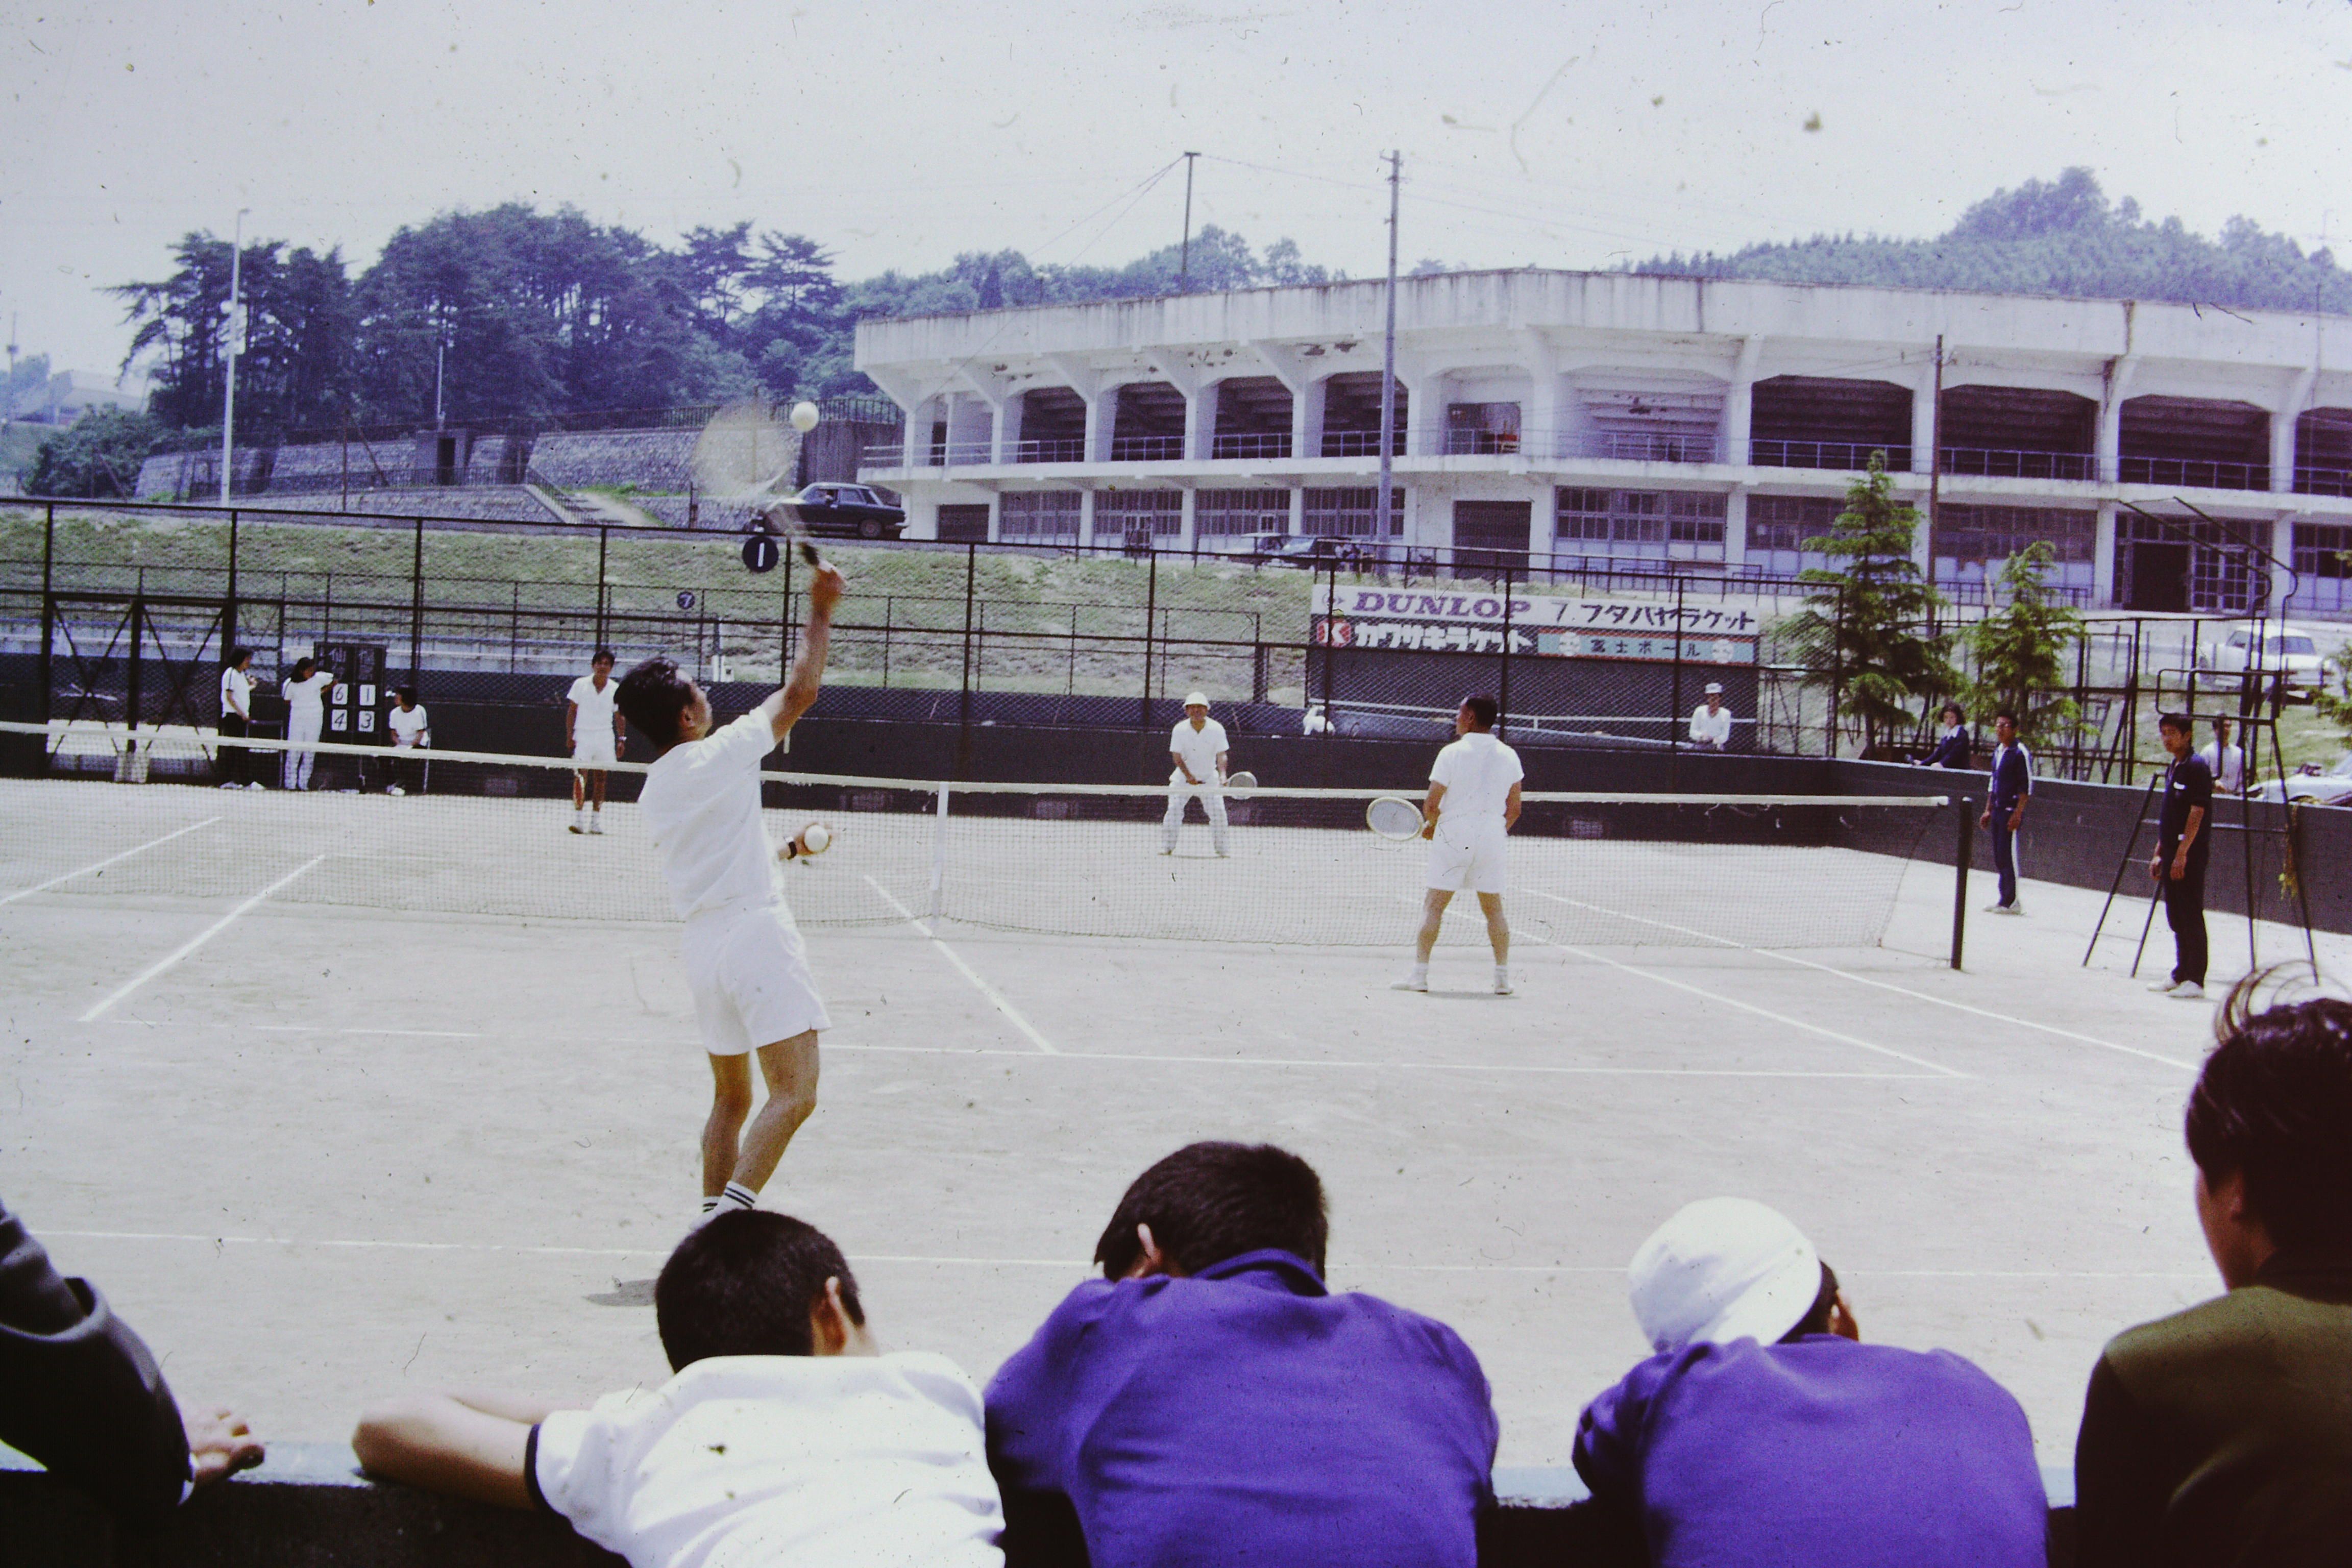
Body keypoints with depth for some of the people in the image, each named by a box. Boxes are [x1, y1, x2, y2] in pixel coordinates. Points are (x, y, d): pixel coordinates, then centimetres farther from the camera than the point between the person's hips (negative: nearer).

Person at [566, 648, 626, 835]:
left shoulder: (616, 690, 3)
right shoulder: (580, 685, -1)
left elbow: (620, 716, 9)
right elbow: (571, 712, 3)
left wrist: (622, 739, 2)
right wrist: (570, 736, -4)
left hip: (605, 736, 2)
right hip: (583, 735, -2)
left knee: (601, 778, 6)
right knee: (581, 775, -13)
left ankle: (596, 819, 12)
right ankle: (577, 818, -17)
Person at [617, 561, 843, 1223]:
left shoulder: (651, 793, 14)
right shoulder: (719, 755, -8)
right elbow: (800, 692, -3)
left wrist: (783, 850, 39)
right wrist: (820, 613, 6)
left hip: (702, 943, 8)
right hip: (756, 933, -8)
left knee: (731, 1099, 18)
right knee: (794, 1094, -12)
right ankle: (731, 1218, -26)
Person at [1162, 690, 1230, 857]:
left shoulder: (1217, 729, -12)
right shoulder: (1180, 729, -13)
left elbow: (1221, 755, -12)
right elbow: (1177, 757, -12)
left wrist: (1222, 775, -29)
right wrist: (1189, 776, -24)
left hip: (1210, 778, 1)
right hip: (1184, 777, 0)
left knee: (1218, 811, -8)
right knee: (1174, 809, -12)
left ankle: (1221, 847, 6)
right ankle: (1167, 846, -4)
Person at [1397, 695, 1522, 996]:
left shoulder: (1452, 753, -8)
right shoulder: (1509, 756, 4)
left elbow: (1432, 804, -7)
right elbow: (1514, 809, 7)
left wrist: (1431, 825, 13)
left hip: (1453, 835, -3)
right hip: (1491, 840, 3)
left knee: (1434, 904, 3)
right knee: (1494, 907, 10)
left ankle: (1420, 973, 0)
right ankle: (1503, 978, 8)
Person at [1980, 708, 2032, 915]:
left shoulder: (2020, 753, -10)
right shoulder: (1998, 750, 15)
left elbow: (2027, 786, -13)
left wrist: (2018, 813, -18)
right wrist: (1988, 810, 22)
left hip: (2011, 811, -8)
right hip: (1997, 811, 8)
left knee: (2008, 855, -9)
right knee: (1999, 857, 8)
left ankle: (2013, 902, -5)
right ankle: (2005, 898, 14)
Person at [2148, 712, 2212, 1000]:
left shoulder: (2196, 767, -12)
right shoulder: (2173, 769, 16)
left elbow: (2197, 813, -17)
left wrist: (2182, 853, -20)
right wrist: (2159, 854, 20)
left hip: (2190, 854, -9)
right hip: (2173, 852, 9)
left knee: (2191, 915, -7)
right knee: (2176, 917, 13)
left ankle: (2195, 980, -6)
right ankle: (2181, 974, 20)